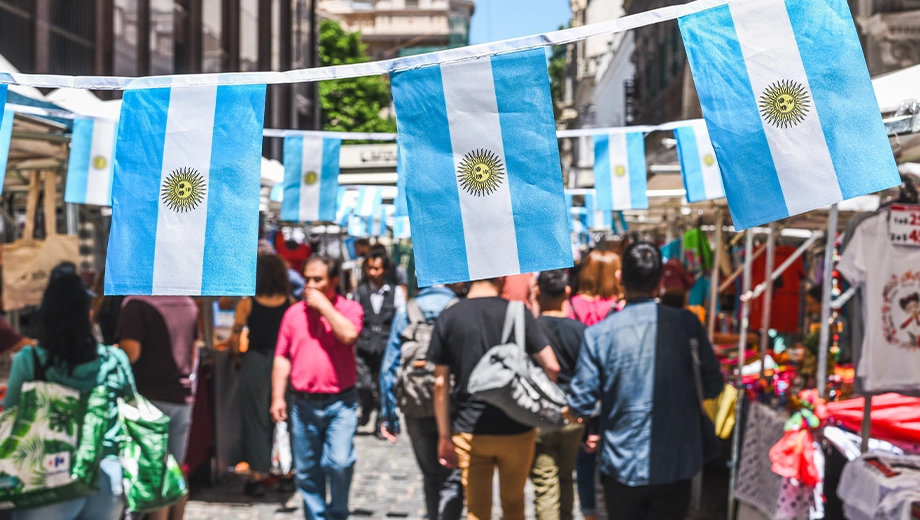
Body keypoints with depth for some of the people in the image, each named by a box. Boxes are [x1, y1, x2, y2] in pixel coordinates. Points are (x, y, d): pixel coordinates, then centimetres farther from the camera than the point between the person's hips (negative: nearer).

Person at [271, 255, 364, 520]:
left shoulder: (349, 309, 1)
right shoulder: (294, 313, 9)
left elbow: (349, 335, -21)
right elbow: (282, 358, 10)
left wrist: (323, 305, -14)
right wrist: (277, 397, 4)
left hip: (339, 403, -3)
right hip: (304, 404, 3)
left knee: (340, 462, -13)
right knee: (306, 470, 8)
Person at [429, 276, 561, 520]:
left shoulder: (448, 318, -3)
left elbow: (440, 383, -1)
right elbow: (552, 367, -9)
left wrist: (444, 436, 6)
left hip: (469, 431, 0)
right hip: (516, 430, 0)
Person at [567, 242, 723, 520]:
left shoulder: (598, 334, -10)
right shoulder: (686, 323, -7)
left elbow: (581, 404, -8)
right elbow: (713, 386, 2)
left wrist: (570, 411, 15)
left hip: (622, 466, -1)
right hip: (676, 466, 1)